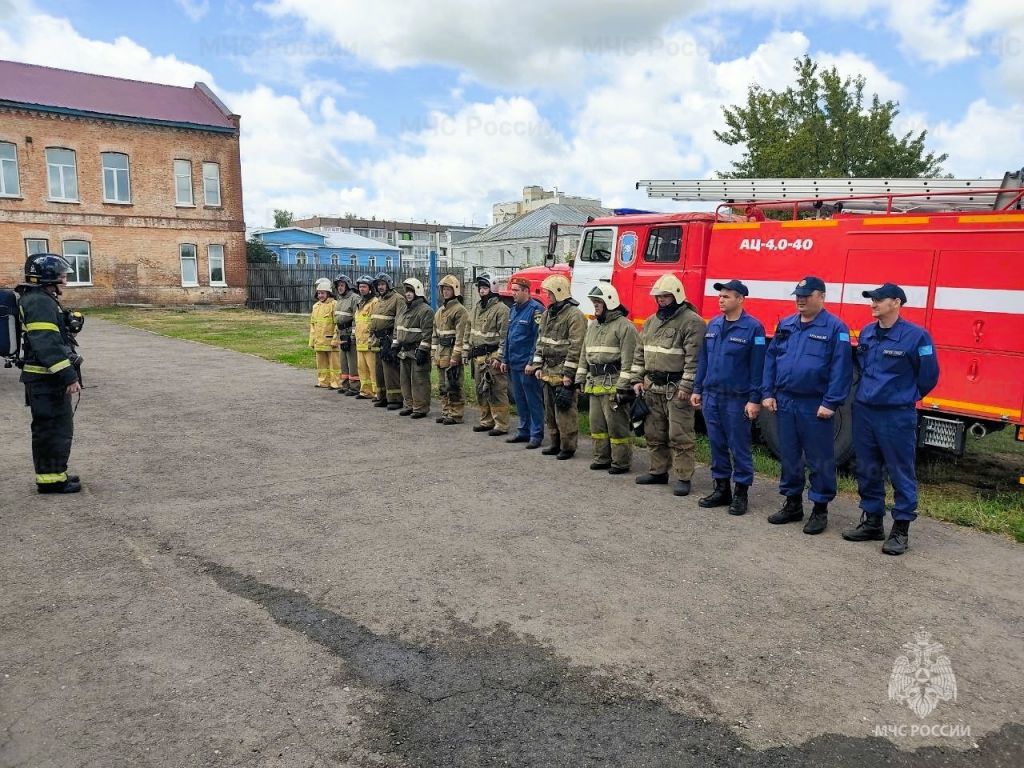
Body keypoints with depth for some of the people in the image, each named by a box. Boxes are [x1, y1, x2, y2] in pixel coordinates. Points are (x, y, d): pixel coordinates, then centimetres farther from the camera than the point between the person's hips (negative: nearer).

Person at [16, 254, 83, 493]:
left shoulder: (42, 300, 16)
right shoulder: (40, 302, -17)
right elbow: (47, 344, -26)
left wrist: (68, 373, 24)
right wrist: (68, 376, -27)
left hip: (47, 377, 11)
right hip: (47, 379, -11)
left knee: (49, 427, 17)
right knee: (55, 428, -4)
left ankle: (51, 474, 27)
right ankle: (51, 479, 3)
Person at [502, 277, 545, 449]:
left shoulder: (536, 309, -12)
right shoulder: (513, 309, 14)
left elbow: (539, 338, -16)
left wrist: (532, 362, -18)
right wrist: (505, 359, 17)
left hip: (527, 365, -8)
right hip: (514, 364, 8)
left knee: (533, 401, -1)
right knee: (519, 400, 15)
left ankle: (536, 435, 6)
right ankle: (524, 431, 25)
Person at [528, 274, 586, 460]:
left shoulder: (574, 315, -13)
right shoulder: (547, 313, 14)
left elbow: (576, 347, -17)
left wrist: (568, 374, -19)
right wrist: (537, 366, 11)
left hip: (564, 372, -9)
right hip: (548, 371, 9)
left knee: (565, 411, -4)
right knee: (550, 410, 14)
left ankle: (568, 447, 6)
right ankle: (555, 443, 26)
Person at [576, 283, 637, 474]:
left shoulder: (624, 326, -9)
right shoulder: (593, 326, 18)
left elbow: (628, 360, -15)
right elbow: (584, 355, 21)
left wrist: (622, 386, -19)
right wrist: (580, 379, 15)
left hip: (613, 384, -8)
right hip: (594, 383, 8)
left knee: (617, 425, -3)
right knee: (597, 423, 13)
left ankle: (621, 462, 6)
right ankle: (602, 458, 25)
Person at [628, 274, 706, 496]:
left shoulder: (691, 321, -10)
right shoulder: (651, 321, 14)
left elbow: (694, 358, -16)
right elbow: (640, 353, 18)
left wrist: (686, 387, -19)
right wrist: (637, 379, 10)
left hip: (676, 389, -7)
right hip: (652, 388, 8)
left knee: (680, 436, -3)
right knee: (654, 433, 15)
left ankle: (683, 477, 5)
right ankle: (658, 472, 28)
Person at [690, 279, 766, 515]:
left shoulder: (753, 327, -9)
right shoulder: (713, 325, 9)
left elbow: (757, 367, -10)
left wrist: (754, 400, -13)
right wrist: (697, 389, 12)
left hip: (736, 399, -6)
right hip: (711, 396, 6)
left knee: (739, 446, 3)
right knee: (717, 444, 12)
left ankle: (741, 493, 14)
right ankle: (721, 489, 23)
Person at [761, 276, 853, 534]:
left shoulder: (835, 328, -7)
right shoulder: (785, 325, 10)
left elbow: (841, 368, -12)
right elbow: (770, 358, 12)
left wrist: (830, 403, -16)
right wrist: (768, 393, 5)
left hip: (814, 406, -5)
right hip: (784, 402, 6)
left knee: (819, 460, 3)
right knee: (789, 456, 13)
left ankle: (820, 509, 15)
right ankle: (793, 504, 26)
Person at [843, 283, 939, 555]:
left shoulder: (916, 336, -11)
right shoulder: (866, 332, 7)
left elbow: (928, 376, -3)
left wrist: (905, 398, 8)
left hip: (897, 416, -6)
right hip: (863, 411, 6)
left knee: (901, 473, 4)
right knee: (867, 470, 12)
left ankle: (901, 529, 13)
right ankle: (872, 522, 25)